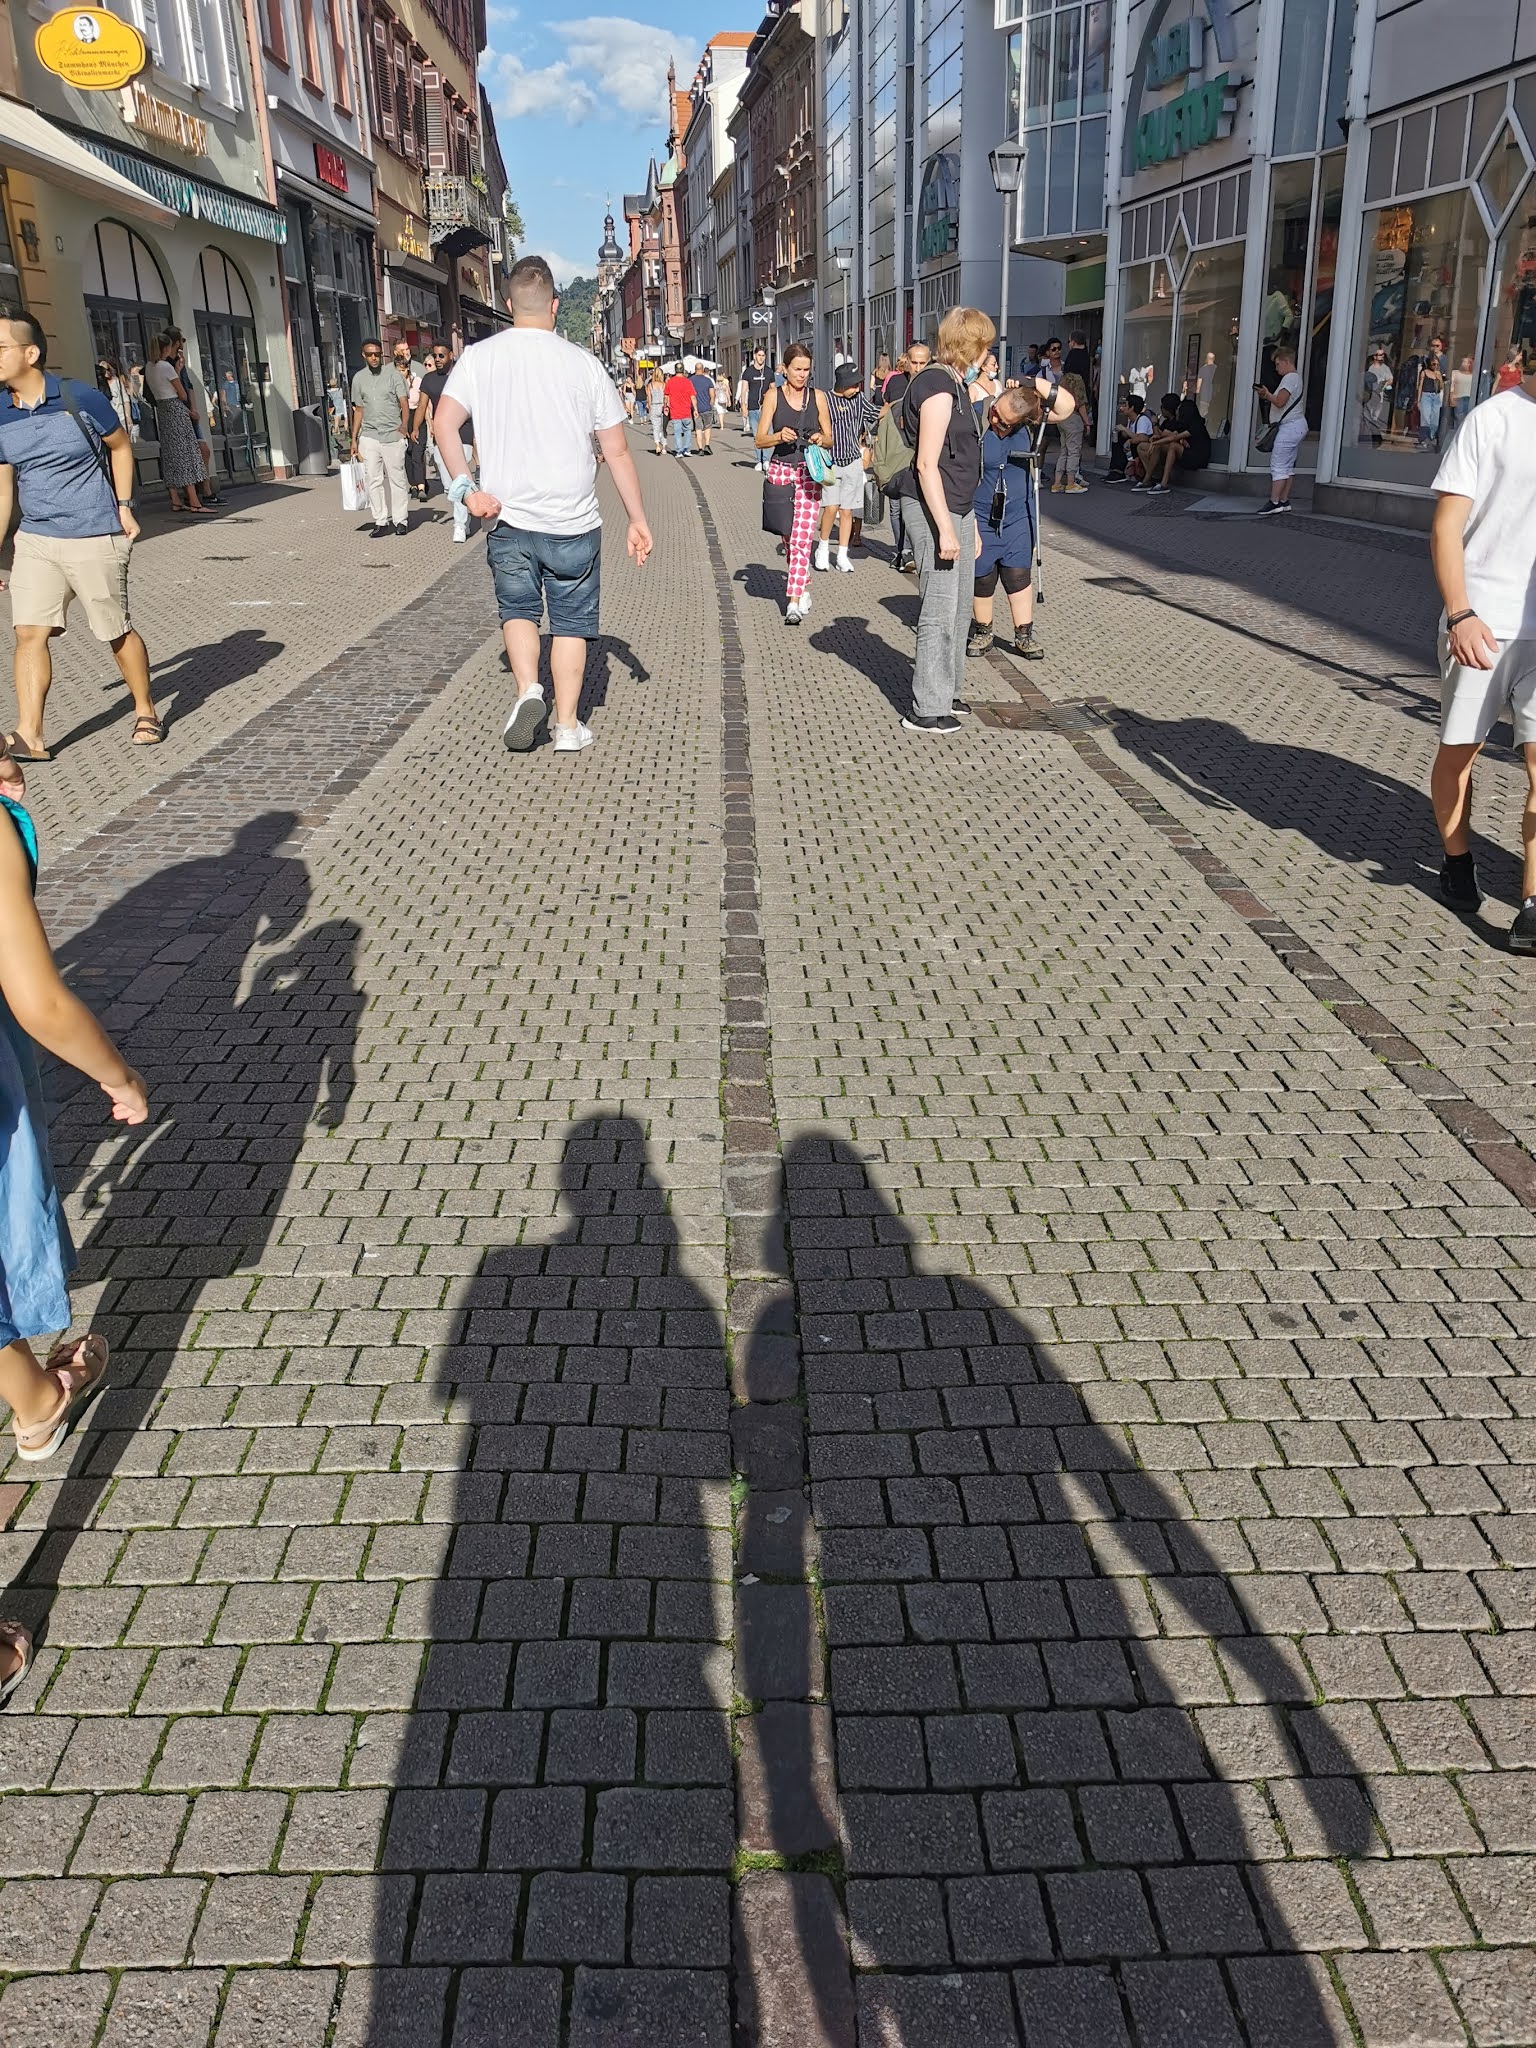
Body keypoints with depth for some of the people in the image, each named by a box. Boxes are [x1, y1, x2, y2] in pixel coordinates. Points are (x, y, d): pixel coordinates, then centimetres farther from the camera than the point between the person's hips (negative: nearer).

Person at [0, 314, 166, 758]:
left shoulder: (81, 399, -8)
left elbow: (121, 445, 8)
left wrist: (124, 506, 1)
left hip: (95, 541, -3)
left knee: (116, 632, 7)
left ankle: (146, 711, 29)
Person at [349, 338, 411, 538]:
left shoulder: (393, 374, 1)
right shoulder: (359, 378, 11)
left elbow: (404, 402, -8)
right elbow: (359, 410, 17)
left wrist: (405, 424, -28)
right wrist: (354, 439, 13)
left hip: (393, 435, -3)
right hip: (369, 437, 3)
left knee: (397, 479, 0)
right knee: (374, 481, 0)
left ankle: (400, 519, 9)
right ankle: (381, 521, 5)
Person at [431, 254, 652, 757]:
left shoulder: (478, 357, 0)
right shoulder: (583, 363, -2)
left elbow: (443, 424, -11)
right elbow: (617, 451, -2)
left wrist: (467, 488, -8)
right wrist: (637, 521, 4)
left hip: (509, 520, 1)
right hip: (574, 523, -1)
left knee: (518, 609, 20)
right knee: (571, 621, 12)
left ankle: (528, 691, -1)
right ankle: (568, 725, 14)